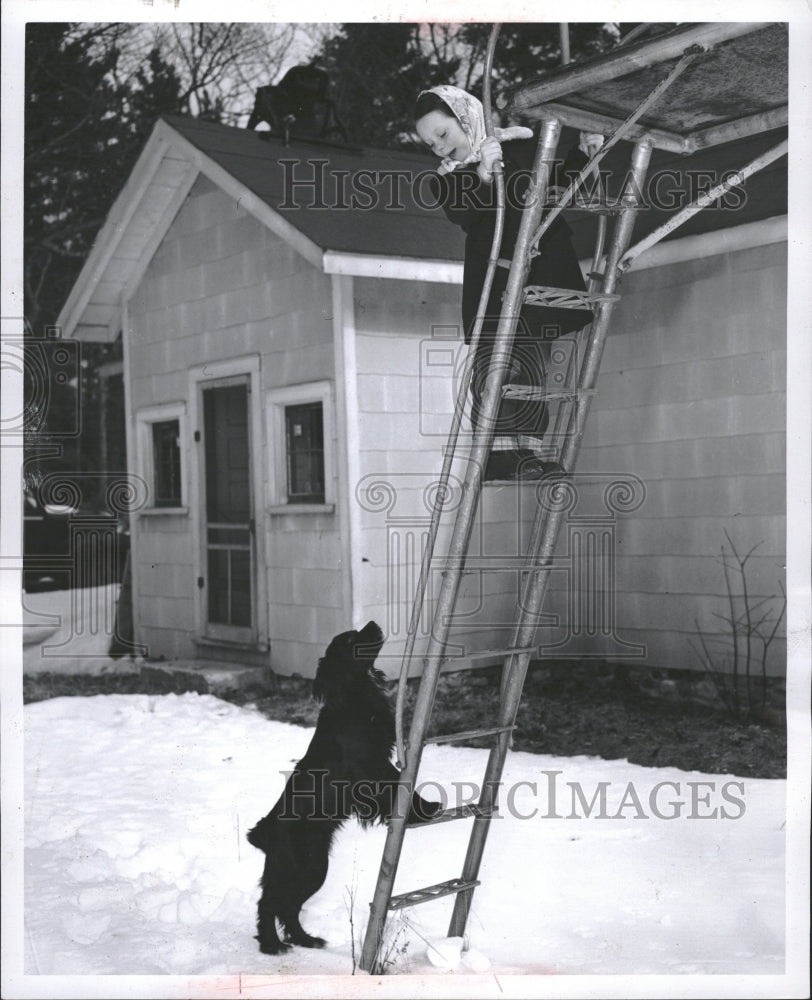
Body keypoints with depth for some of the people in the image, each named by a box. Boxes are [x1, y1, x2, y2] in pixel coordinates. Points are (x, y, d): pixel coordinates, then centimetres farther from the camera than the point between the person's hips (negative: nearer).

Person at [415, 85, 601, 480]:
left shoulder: (518, 145, 9)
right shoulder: (447, 179, 11)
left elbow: (557, 183, 19)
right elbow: (463, 215, -9)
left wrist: (582, 152, 5)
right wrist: (483, 175, -22)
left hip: (541, 267, 0)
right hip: (491, 279, 0)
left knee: (531, 365, 0)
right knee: (490, 363, -12)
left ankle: (527, 452, 4)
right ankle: (499, 451, -10)